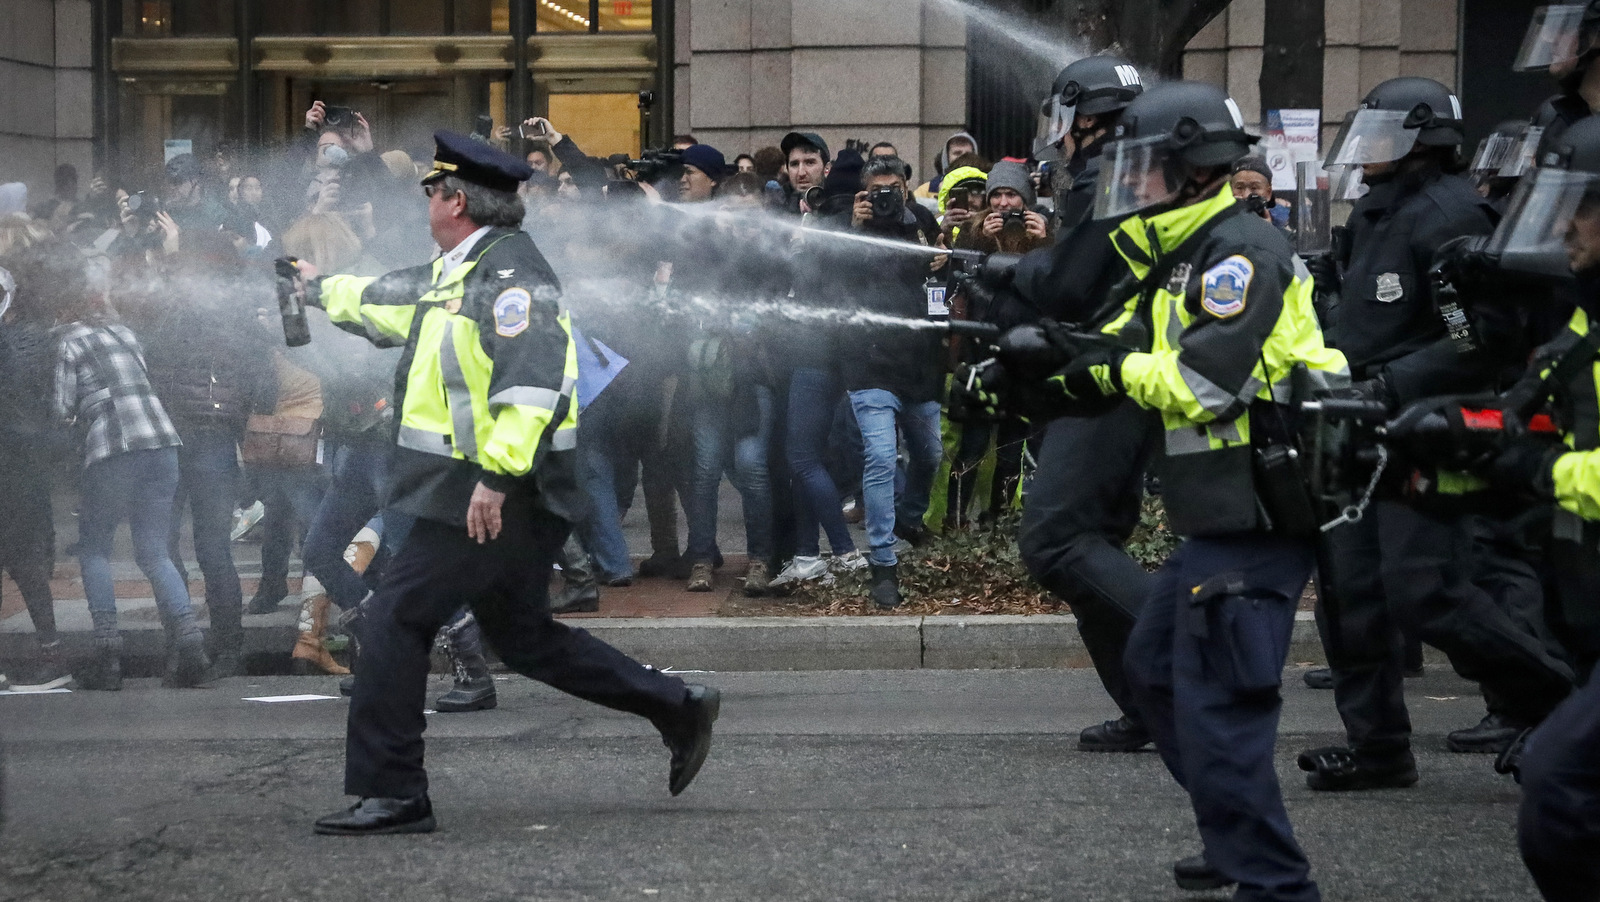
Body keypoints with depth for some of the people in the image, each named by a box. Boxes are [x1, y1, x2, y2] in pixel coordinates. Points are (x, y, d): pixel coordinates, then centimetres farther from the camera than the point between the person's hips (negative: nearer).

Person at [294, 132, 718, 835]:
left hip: (496, 494, -10)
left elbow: (531, 383, -27)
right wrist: (323, 290, 51)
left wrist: (496, 475, -32)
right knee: (523, 638, 16)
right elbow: (388, 302, 37)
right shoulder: (459, 273, 17)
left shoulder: (510, 275, -16)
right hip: (483, 487, 10)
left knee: (395, 619, -8)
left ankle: (391, 795, -4)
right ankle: (676, 708, 20)